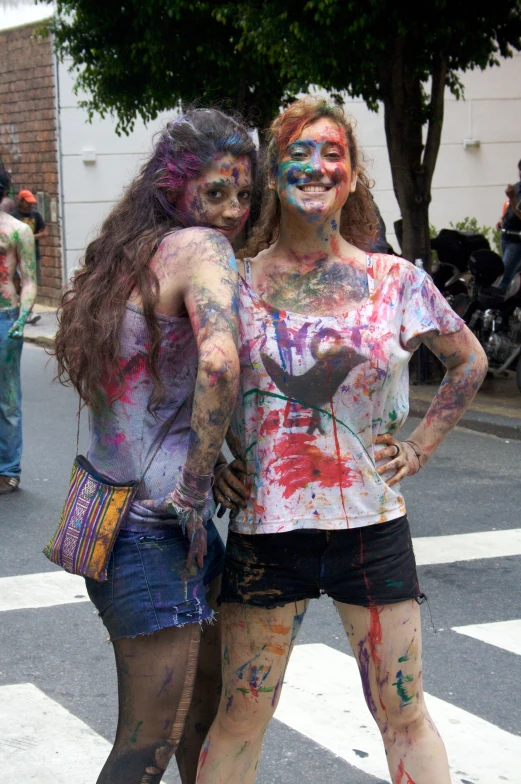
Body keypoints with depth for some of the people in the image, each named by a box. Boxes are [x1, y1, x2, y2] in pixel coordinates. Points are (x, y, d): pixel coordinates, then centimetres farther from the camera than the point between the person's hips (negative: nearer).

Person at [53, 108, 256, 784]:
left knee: (212, 698, 24)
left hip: (113, 512, 9)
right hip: (154, 529, -9)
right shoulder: (201, 248, -14)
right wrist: (193, 486, -21)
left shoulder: (130, 256, 12)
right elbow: (219, 362, -32)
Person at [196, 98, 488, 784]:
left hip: (372, 527, 1)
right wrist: (211, 464, 2)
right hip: (263, 530, 0)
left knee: (405, 715, 9)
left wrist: (418, 450, 9)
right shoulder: (237, 283, -1)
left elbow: (469, 362, 16)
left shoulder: (397, 282, 0)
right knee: (241, 718, 7)